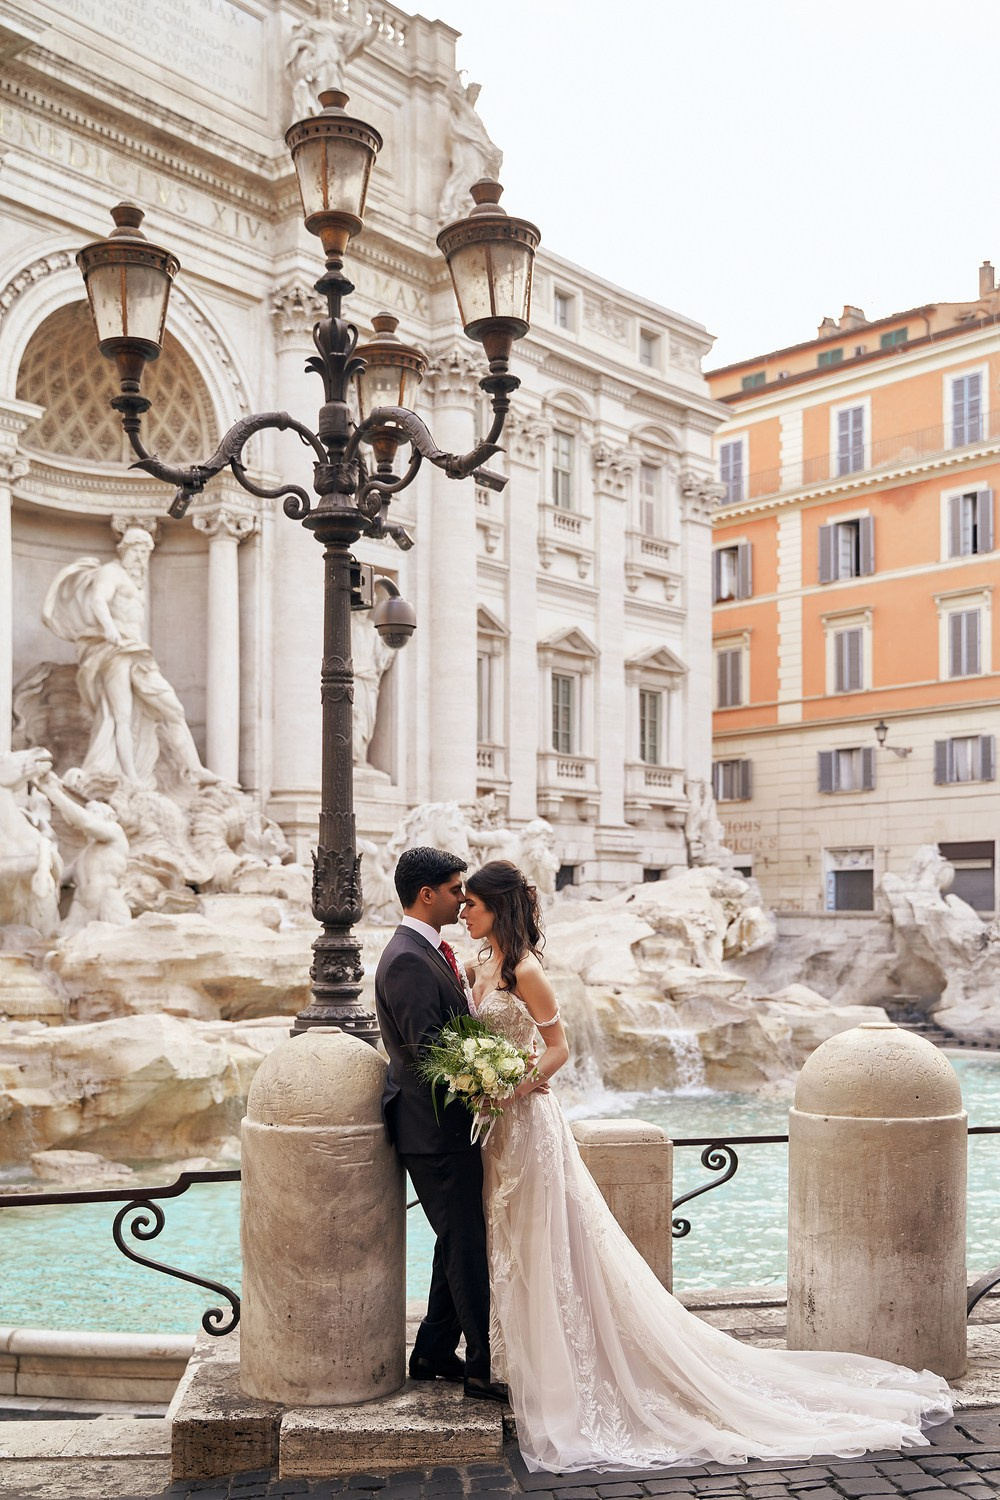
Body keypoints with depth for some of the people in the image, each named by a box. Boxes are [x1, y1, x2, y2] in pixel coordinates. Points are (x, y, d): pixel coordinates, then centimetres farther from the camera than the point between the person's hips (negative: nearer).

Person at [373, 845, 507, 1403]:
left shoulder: (429, 952, 13)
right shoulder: (407, 961, -20)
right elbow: (429, 1050, -24)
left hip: (450, 1122, 10)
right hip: (435, 1129, -10)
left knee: (461, 1240, 17)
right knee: (467, 1243, -2)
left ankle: (434, 1351, 28)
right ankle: (485, 1364, 8)